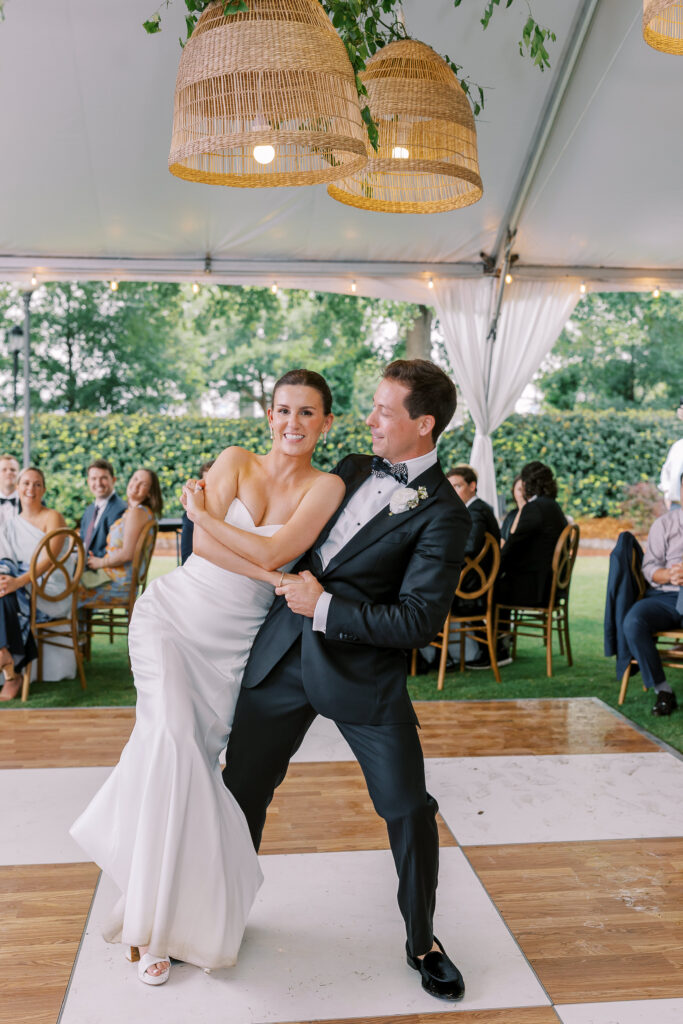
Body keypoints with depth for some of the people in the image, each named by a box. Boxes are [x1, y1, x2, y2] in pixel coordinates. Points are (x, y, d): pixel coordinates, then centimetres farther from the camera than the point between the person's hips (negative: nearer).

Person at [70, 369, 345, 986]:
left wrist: (201, 511, -7)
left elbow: (274, 551, -16)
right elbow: (204, 544, -9)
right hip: (175, 612, 0)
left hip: (234, 638, 0)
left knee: (193, 762, 2)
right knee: (172, 736, -18)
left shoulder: (326, 488, -2)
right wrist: (271, 578, -14)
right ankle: (156, 920, 0)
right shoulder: (235, 462, 2)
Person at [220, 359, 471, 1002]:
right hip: (283, 654, 6)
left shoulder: (442, 513, -11)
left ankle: (422, 943, 27)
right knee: (243, 788, 13)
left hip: (363, 671, -5)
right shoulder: (352, 469, 9)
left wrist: (324, 607, -16)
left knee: (410, 811, 1)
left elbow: (418, 621, -18)